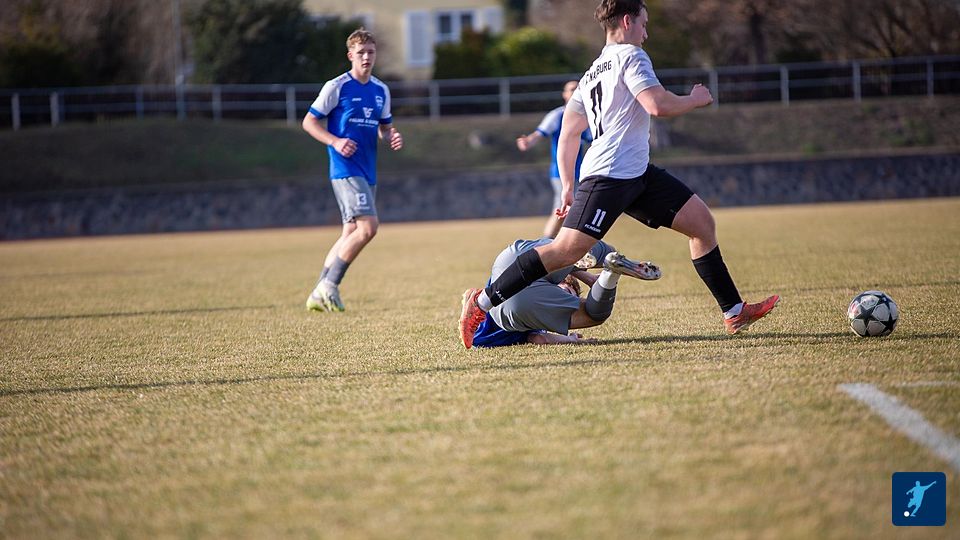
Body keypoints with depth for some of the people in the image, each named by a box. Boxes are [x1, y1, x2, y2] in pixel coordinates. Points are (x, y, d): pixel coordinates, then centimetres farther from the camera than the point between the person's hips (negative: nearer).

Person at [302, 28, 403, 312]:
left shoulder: (381, 91, 13)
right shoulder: (336, 87, -6)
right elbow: (309, 121, -2)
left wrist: (393, 137, 0)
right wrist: (335, 142, -17)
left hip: (367, 171, 8)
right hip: (346, 169, -8)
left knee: (351, 233, 9)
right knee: (368, 226, -20)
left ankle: (319, 294, 17)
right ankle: (329, 285, -11)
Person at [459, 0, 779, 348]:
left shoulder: (592, 73, 24)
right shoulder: (630, 56, -3)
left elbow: (568, 134, 24)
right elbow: (658, 104, -17)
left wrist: (568, 186, 24)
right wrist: (696, 100, 1)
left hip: (637, 175, 10)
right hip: (609, 174, -10)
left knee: (702, 223, 7)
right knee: (567, 250, -16)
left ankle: (734, 312, 9)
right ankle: (482, 302, -11)